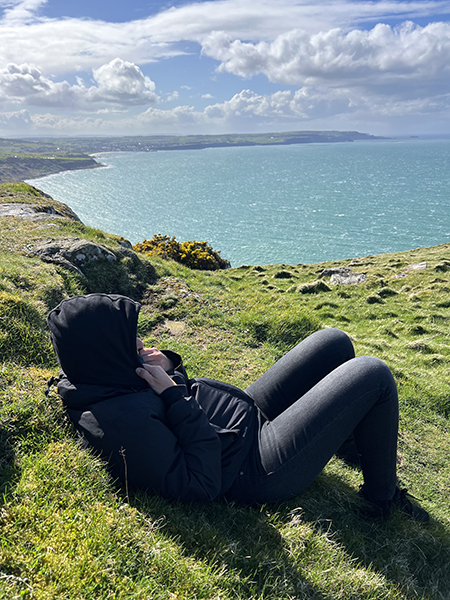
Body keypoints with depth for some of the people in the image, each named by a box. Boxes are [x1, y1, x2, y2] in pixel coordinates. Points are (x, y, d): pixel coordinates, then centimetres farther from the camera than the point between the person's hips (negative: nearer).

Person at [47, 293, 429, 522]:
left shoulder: (100, 379, 2)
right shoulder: (118, 419, -28)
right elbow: (200, 485, -26)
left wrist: (168, 366, -7)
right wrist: (174, 394, -27)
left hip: (248, 414, 10)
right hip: (260, 470, -10)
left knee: (336, 343, 11)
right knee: (373, 375, -11)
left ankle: (360, 445, 32)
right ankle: (381, 499, 12)